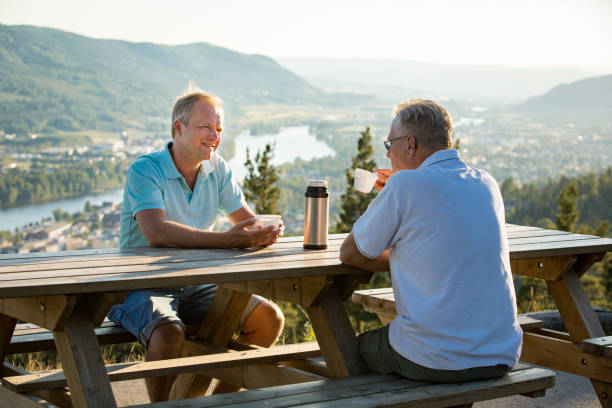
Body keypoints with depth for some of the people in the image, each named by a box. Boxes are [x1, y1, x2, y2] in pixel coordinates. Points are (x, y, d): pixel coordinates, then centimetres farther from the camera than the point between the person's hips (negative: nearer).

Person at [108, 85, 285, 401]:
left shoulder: (217, 169, 6)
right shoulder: (144, 171, -14)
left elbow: (248, 220, 3)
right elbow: (156, 233, -30)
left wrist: (263, 232, -24)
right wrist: (225, 240, -38)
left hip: (195, 286, 6)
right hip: (143, 287, -6)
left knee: (269, 318, -8)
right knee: (170, 332, -36)